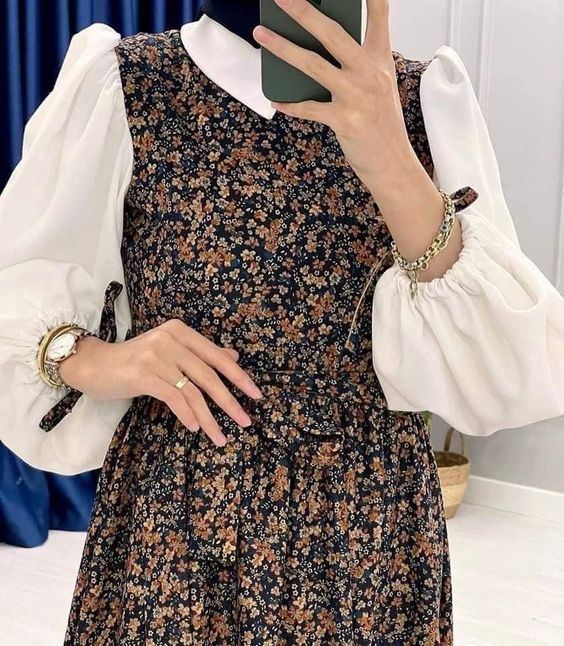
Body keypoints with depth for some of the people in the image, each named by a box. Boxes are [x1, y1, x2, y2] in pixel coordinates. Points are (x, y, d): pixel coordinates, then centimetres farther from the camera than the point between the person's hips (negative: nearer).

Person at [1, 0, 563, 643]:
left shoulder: (426, 96, -5)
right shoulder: (123, 80, -8)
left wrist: (397, 170, -28)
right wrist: (89, 359, -21)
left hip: (373, 522, 2)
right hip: (174, 518, -1)